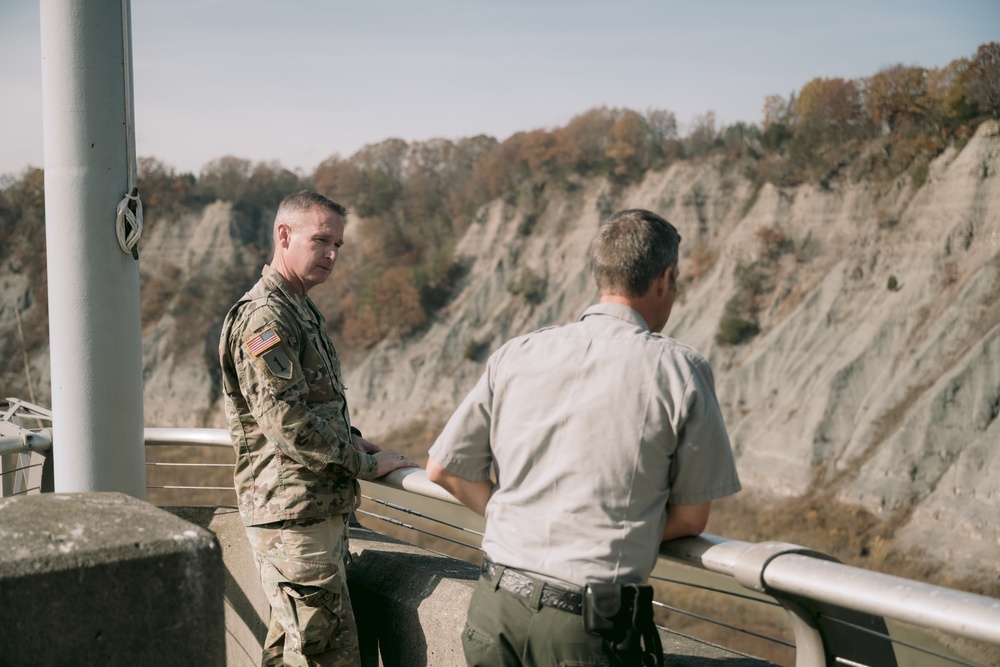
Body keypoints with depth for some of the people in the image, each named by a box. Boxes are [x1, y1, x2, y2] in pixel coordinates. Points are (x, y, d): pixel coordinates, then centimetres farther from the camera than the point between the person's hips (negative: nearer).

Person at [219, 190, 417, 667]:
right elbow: (289, 426, -22)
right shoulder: (263, 317, -16)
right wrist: (366, 464, -12)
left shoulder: (302, 311, 17)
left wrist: (352, 438, 9)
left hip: (318, 508, 10)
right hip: (292, 514, -10)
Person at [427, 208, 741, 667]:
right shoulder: (680, 370, -6)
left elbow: (443, 469, 7)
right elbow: (691, 518, -1)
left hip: (494, 607, 4)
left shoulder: (516, 355, 3)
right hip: (592, 626, -3)